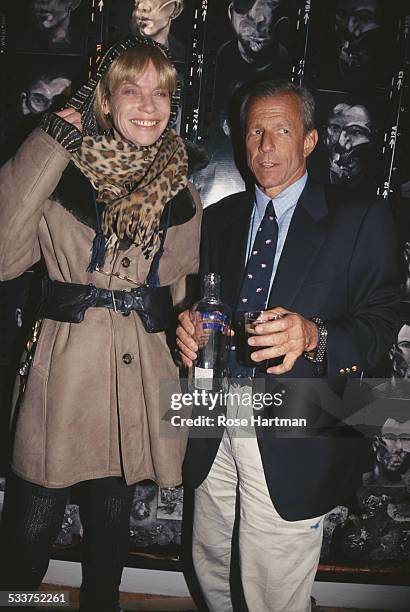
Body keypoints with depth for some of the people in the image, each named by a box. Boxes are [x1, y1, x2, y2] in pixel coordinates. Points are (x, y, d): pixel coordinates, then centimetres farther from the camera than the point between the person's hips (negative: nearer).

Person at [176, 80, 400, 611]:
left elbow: (381, 323, -9)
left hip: (293, 440, -4)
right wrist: (187, 328, -12)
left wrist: (314, 336, -27)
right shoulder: (219, 217, 11)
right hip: (214, 428, 5)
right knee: (210, 568, 21)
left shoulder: (361, 218, -3)